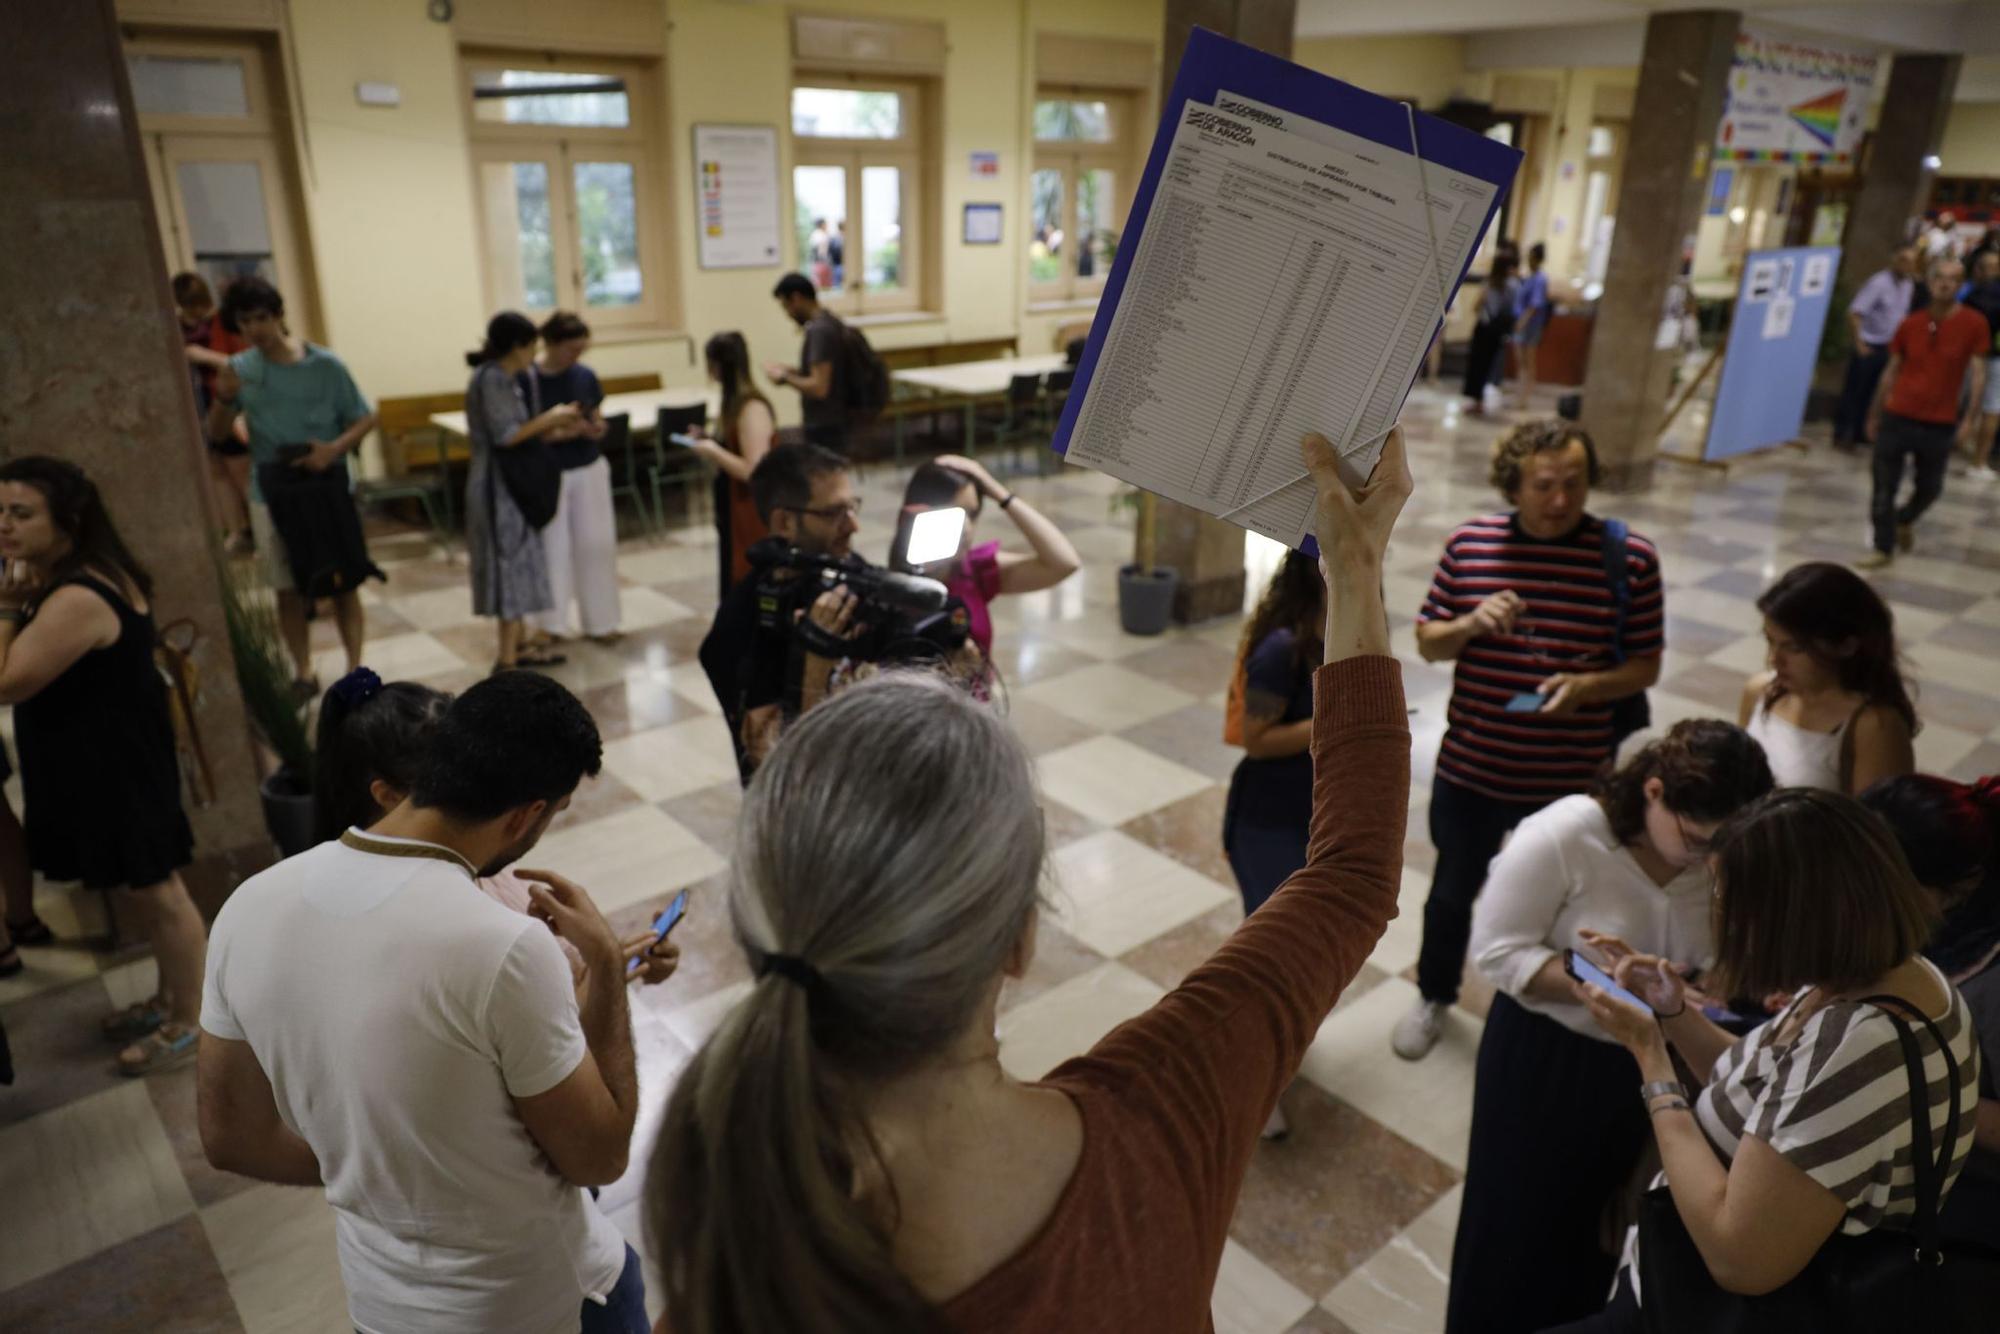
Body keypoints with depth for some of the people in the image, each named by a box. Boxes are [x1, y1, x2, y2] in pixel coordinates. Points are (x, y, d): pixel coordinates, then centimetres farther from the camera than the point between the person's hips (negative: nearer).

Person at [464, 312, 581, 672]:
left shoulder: (502, 378, 13)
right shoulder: (492, 379, -16)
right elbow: (504, 435, -22)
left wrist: (553, 426, 8)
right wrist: (548, 418, -12)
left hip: (510, 485, 10)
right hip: (499, 486, -10)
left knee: (516, 565, 14)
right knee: (511, 565, -6)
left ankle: (518, 647, 22)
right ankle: (507, 660, 0)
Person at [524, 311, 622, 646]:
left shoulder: (585, 376, 1)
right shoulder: (525, 379, -12)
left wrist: (596, 429, -12)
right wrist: (556, 432, -25)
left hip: (590, 470, 4)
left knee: (596, 543, 7)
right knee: (552, 547, 4)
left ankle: (599, 621, 18)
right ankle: (550, 622, 19)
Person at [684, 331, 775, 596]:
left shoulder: (752, 408, -21)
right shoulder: (738, 402, 7)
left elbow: (753, 471, -26)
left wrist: (713, 452, -16)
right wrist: (711, 443, 6)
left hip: (752, 515, -9)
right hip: (737, 511, 9)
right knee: (736, 587, 16)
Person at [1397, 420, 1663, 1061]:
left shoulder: (1629, 557, -11)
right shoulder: (1469, 543, -7)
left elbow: (1646, 665, -4)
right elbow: (1428, 643, 0)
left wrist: (1587, 685, -24)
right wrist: (1470, 625, -21)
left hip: (1572, 781, -1)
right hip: (1470, 770, 1)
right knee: (1452, 892, 20)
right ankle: (1434, 997, 45)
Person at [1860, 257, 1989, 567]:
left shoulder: (1974, 324, -3)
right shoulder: (1910, 325, 3)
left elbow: (1978, 373, -2)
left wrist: (1972, 418, -9)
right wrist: (1875, 414, 12)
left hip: (1939, 425, -1)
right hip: (1897, 417, 1)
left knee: (1930, 487, 11)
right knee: (1884, 487, 1)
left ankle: (1905, 520, 42)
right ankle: (1883, 548, 13)